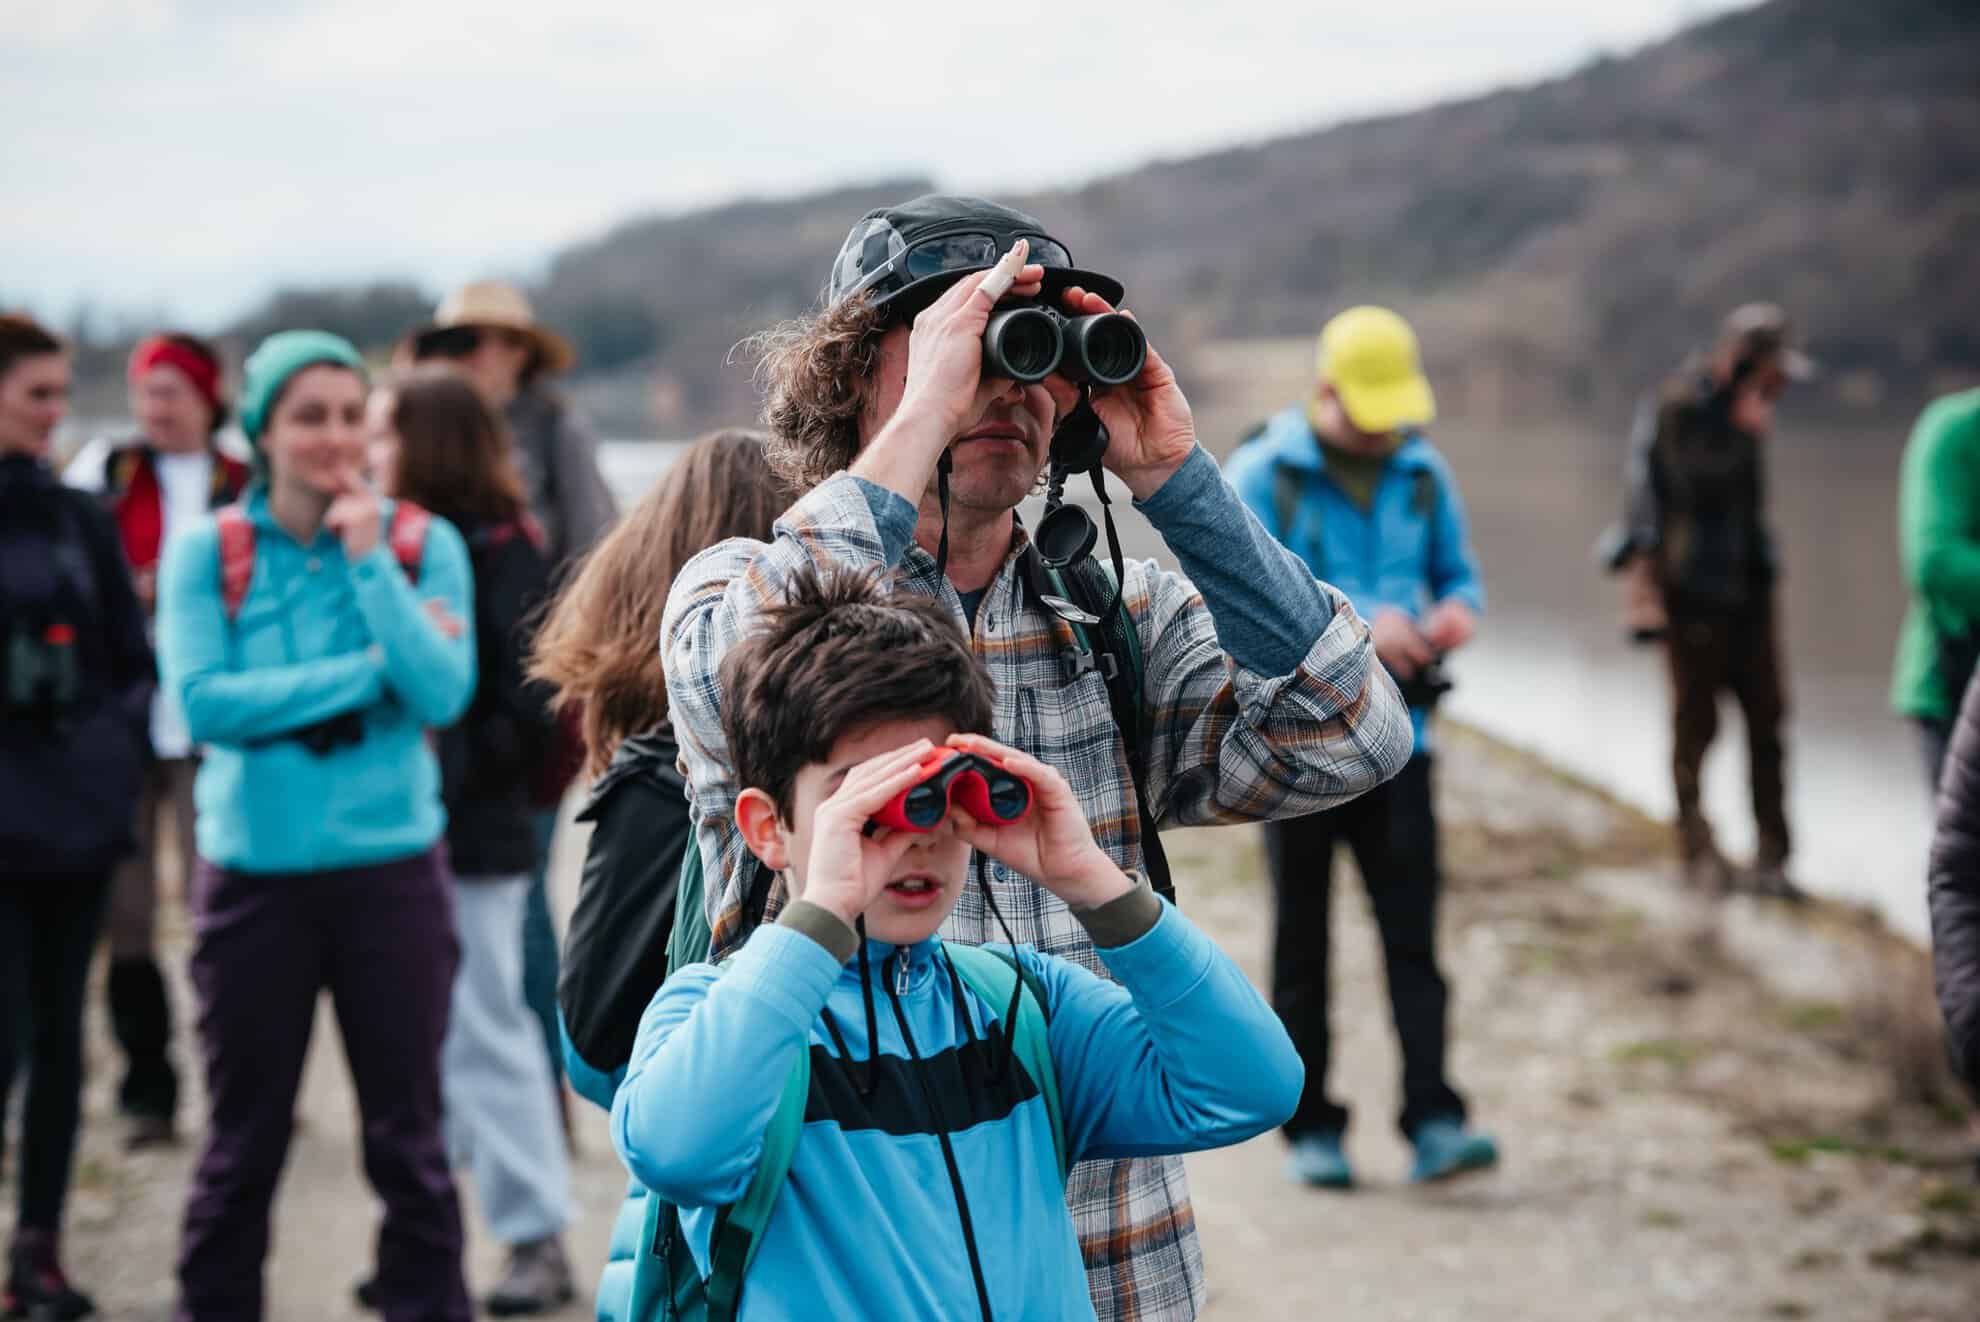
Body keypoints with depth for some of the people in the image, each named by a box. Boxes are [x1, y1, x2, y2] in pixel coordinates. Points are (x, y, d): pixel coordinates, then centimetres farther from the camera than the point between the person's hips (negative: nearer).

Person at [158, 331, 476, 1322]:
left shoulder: (423, 544, 0)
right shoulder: (205, 553, -1)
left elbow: (443, 693, -11)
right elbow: (203, 700, -14)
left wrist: (371, 563, -15)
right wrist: (375, 669, -14)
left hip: (391, 868, 0)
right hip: (255, 871, 0)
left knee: (407, 1134, 7)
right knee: (242, 1139, 10)